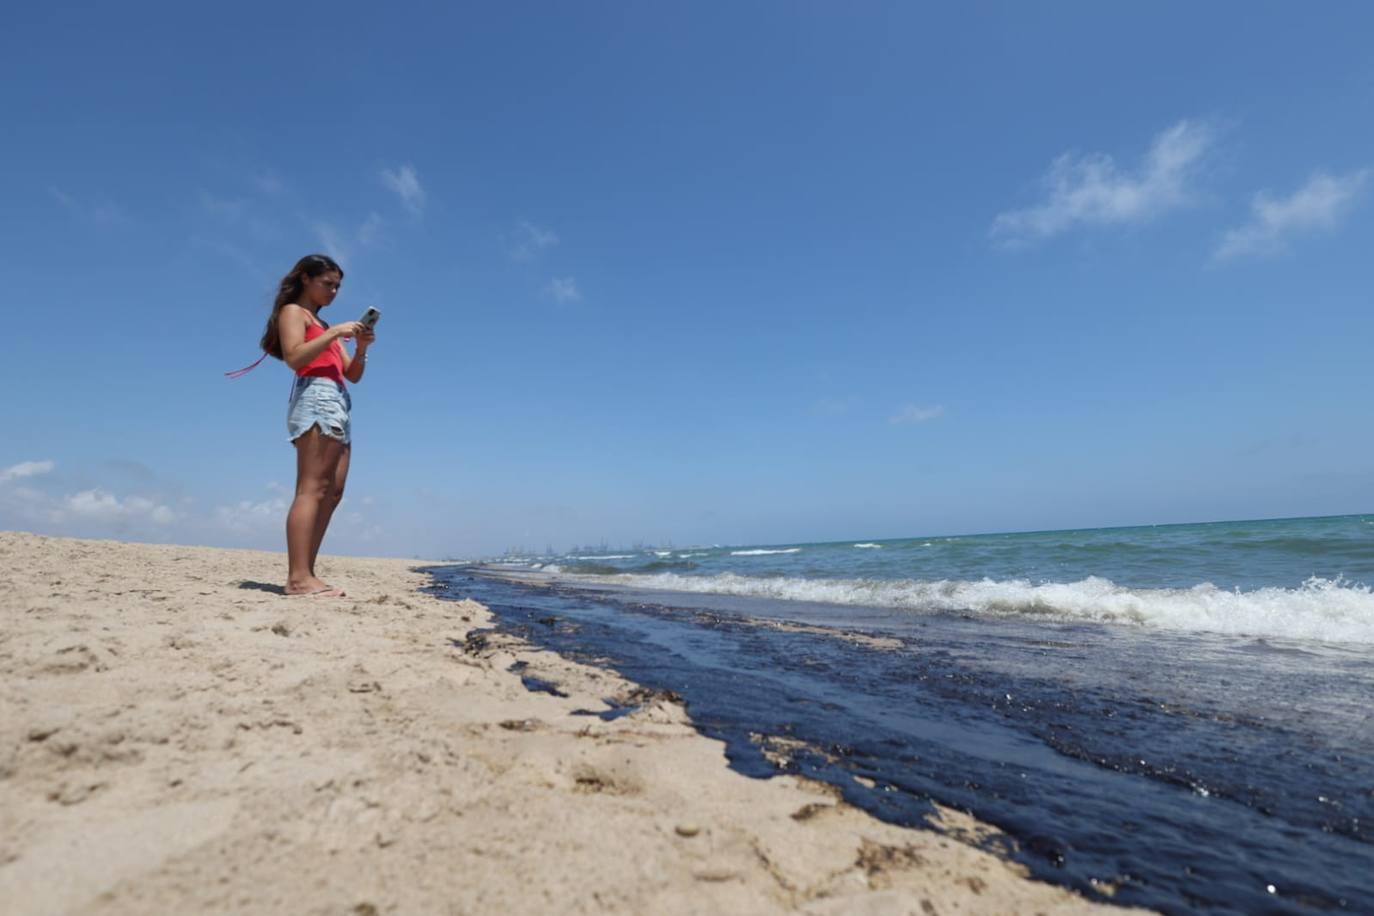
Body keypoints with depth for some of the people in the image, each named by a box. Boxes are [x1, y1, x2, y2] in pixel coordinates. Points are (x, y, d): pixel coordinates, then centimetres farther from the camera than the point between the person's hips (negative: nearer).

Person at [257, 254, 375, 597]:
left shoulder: (325, 327, 31)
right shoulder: (293, 311, 9)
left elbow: (354, 375, 21)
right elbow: (294, 357, -11)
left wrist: (361, 346, 5)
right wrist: (334, 334, -11)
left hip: (338, 405, 9)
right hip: (315, 398, -9)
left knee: (332, 492, 0)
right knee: (312, 488, -18)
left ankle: (305, 573, 0)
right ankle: (298, 577, -23)